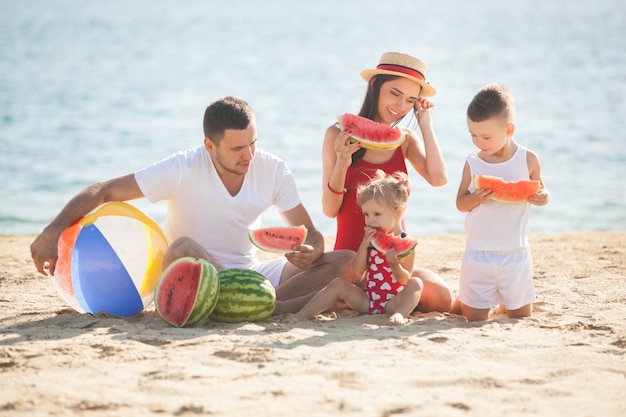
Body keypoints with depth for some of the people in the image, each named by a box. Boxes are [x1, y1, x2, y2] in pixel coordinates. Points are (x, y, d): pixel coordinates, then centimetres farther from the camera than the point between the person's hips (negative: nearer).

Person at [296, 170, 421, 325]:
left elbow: (404, 280, -13)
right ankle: (302, 315, -17)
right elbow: (357, 271, 1)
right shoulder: (370, 238, 10)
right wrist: (365, 244, -10)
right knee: (338, 284, -10)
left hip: (392, 302, -5)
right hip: (367, 300, 5)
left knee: (415, 284, -29)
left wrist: (395, 265, -34)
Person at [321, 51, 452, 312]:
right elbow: (330, 210, -4)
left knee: (442, 299, -22)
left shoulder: (406, 139, 7)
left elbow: (438, 178, -14)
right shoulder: (339, 135, -3)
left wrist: (425, 124, -5)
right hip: (351, 256, -4)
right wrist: (342, 163, -20)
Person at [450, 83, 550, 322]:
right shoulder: (473, 163, -3)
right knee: (475, 319, 5)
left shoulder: (528, 160, -4)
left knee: (521, 317, 10)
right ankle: (462, 301, 37)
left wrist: (542, 197, -17)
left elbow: (541, 192, 7)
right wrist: (475, 199, -22)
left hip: (515, 254, 0)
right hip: (478, 254, 0)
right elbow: (460, 203, 1)